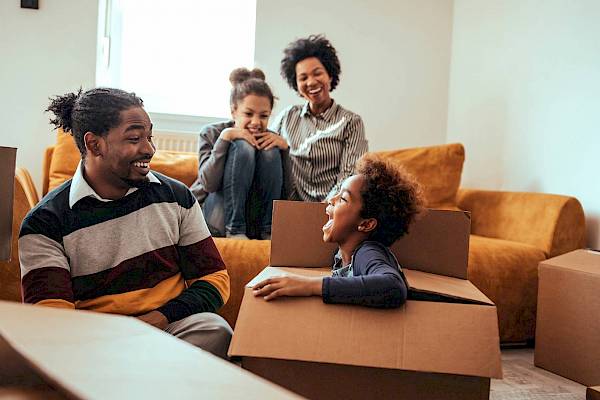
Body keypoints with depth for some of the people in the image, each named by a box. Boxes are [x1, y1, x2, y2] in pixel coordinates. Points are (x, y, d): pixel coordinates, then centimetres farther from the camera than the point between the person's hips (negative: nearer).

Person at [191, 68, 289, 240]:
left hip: (253, 217, 3)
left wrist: (284, 146, -15)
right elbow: (209, 184, -20)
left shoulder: (269, 139, 1)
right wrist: (224, 137, -24)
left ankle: (268, 229, -13)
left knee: (271, 152, -16)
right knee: (243, 147, -22)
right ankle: (234, 229, -21)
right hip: (217, 217, -3)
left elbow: (286, 188, -4)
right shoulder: (211, 133, -6)